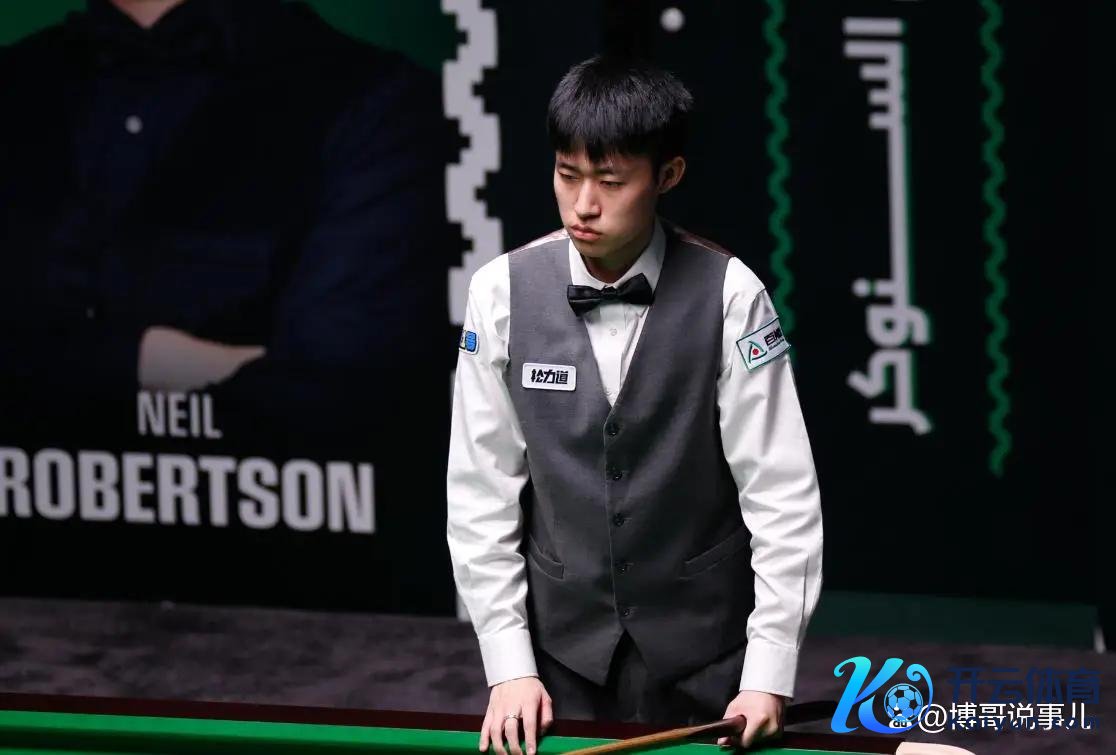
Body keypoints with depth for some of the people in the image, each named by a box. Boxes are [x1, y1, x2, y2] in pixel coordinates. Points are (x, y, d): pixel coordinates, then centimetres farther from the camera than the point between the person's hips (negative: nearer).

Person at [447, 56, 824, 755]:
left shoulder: (728, 295, -12)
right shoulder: (503, 292, -6)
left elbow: (783, 491, -10)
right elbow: (481, 491, -1)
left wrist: (769, 675, -14)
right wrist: (508, 665, -6)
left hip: (703, 653, -2)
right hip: (563, 649, 2)